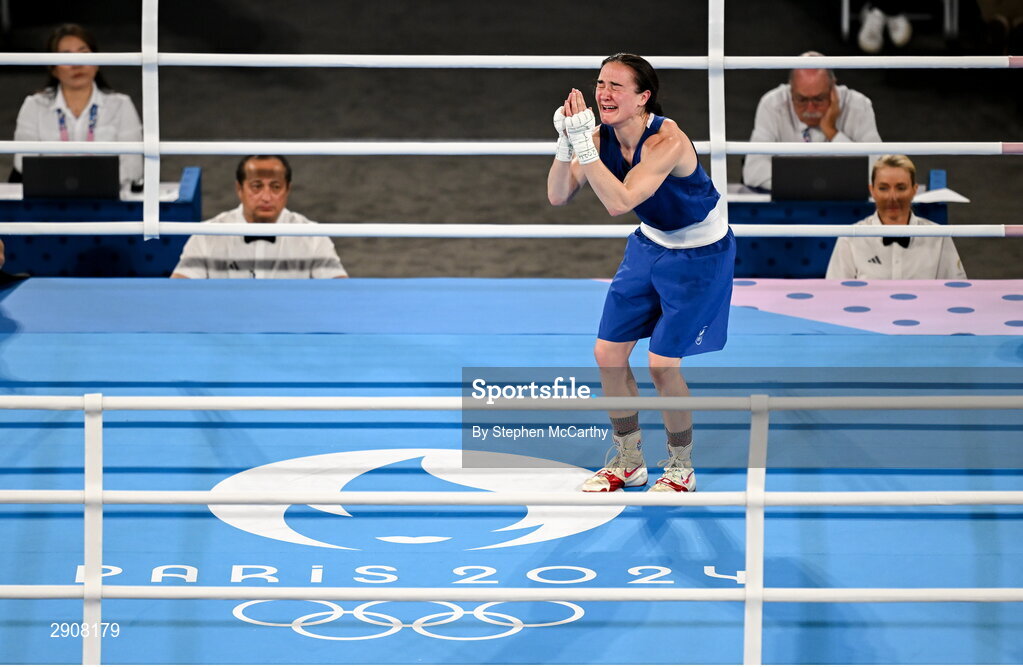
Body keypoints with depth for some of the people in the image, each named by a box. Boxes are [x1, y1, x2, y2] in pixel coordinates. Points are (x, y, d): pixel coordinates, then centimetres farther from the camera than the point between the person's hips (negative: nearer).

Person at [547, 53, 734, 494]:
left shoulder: (667, 142, -33)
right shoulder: (603, 137, -12)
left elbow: (618, 202, -42)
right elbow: (558, 196, -17)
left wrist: (583, 145, -46)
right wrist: (566, 144, -32)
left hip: (700, 255, -7)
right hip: (650, 245, 7)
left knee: (662, 365, -10)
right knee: (608, 352, 6)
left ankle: (681, 469, 12)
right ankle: (628, 461, 24)